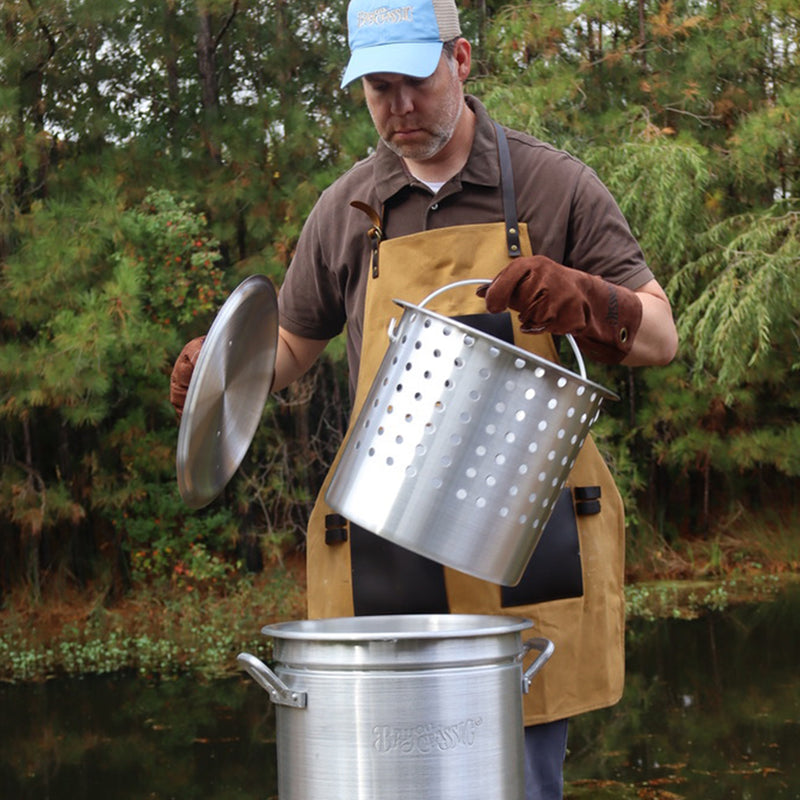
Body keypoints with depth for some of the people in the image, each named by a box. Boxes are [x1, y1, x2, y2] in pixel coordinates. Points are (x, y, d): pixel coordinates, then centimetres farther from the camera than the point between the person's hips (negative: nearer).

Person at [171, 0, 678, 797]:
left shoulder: (554, 185, 4)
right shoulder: (346, 210, 10)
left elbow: (659, 339, 4)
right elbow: (289, 346, 22)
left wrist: (579, 300, -17)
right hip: (389, 564, 2)